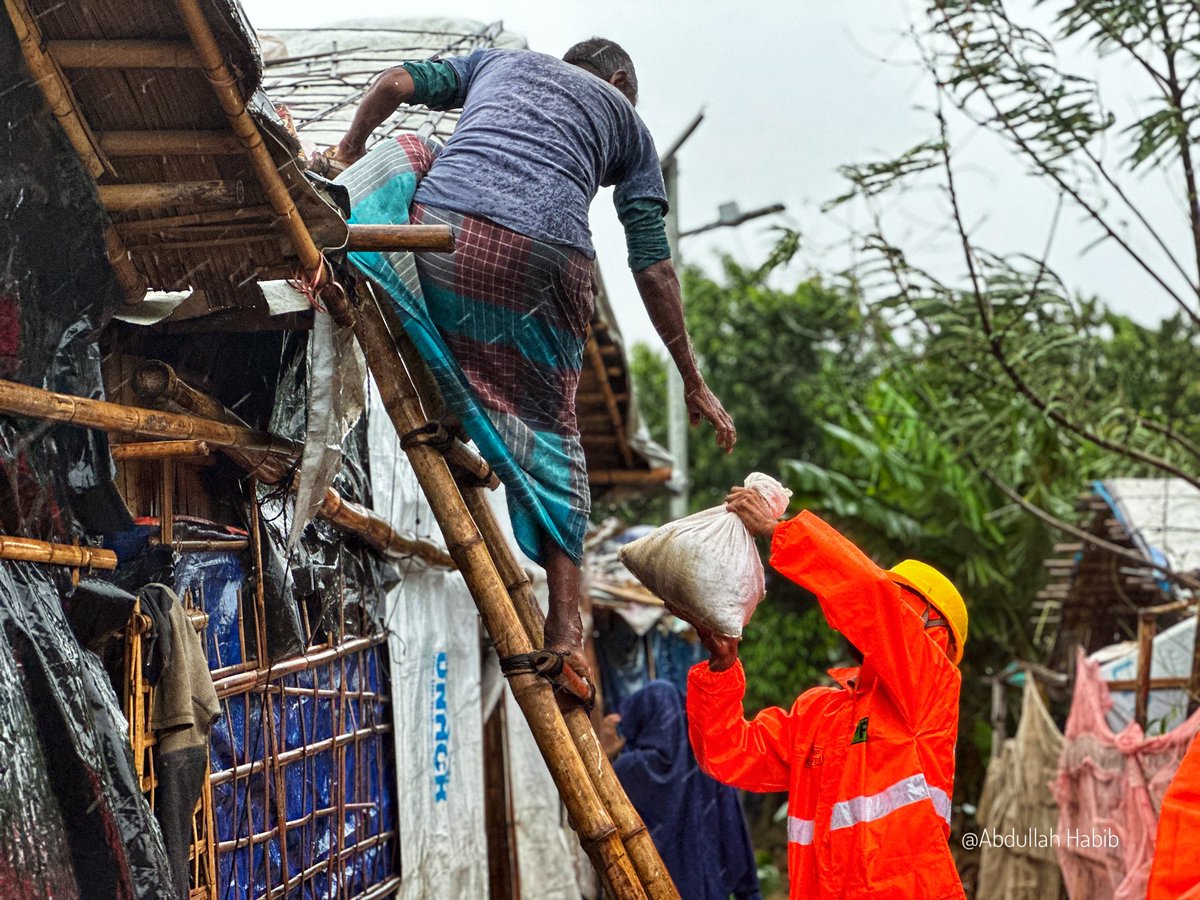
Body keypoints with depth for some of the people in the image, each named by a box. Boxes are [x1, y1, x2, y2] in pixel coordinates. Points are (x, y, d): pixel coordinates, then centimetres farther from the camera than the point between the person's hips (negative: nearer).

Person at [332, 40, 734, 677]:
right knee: (549, 430, 11)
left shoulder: (500, 60, 35)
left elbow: (397, 82, 21)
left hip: (442, 224, 0)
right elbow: (653, 266, 22)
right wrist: (693, 383, 24)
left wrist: (348, 155, 39)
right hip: (547, 252, 0)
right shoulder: (625, 117, 30)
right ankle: (564, 630, 2)